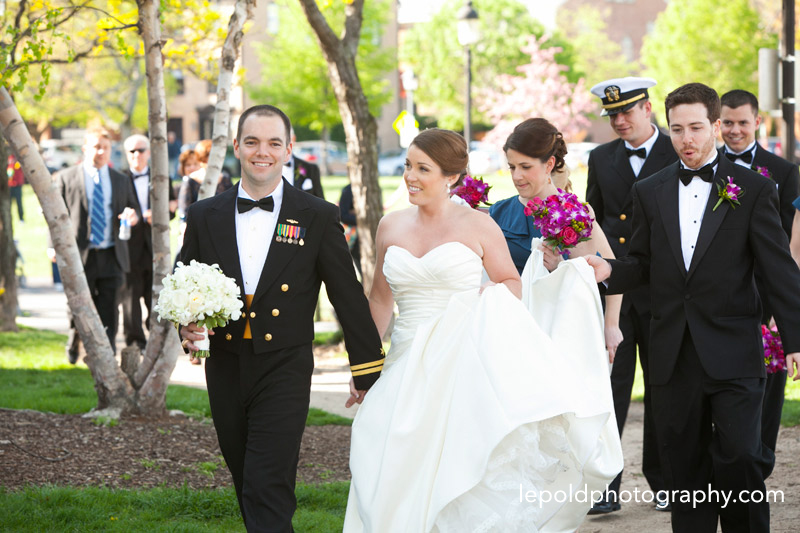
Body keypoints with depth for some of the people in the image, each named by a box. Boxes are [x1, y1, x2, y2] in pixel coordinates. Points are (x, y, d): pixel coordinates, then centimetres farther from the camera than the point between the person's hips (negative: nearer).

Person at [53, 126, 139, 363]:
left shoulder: (121, 181, 14)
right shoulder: (66, 178, 3)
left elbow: (131, 210, 19)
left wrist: (132, 216, -5)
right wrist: (55, 245, -7)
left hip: (111, 256, 2)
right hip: (80, 255, -2)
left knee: (109, 310, -1)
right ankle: (75, 338, 33)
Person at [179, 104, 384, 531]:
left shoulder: (318, 217, -1)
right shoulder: (204, 216, 7)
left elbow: (348, 297, 2)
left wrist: (369, 377, 2)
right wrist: (186, 326, -8)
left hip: (283, 372, -4)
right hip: (225, 371, 4)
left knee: (268, 493, -13)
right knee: (248, 490, 14)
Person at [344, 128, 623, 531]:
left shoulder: (477, 226, -3)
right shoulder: (391, 227, 8)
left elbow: (512, 284, 7)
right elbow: (380, 300, 16)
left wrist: (489, 298, -15)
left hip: (462, 368, -4)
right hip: (407, 369, 4)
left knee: (458, 475, -7)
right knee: (402, 478, 0)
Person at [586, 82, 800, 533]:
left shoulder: (754, 189, -1)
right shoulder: (650, 192, 10)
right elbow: (644, 264, 14)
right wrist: (611, 271, -8)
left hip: (732, 354, -3)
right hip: (674, 356, 4)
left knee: (740, 457, -10)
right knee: (684, 464, 7)